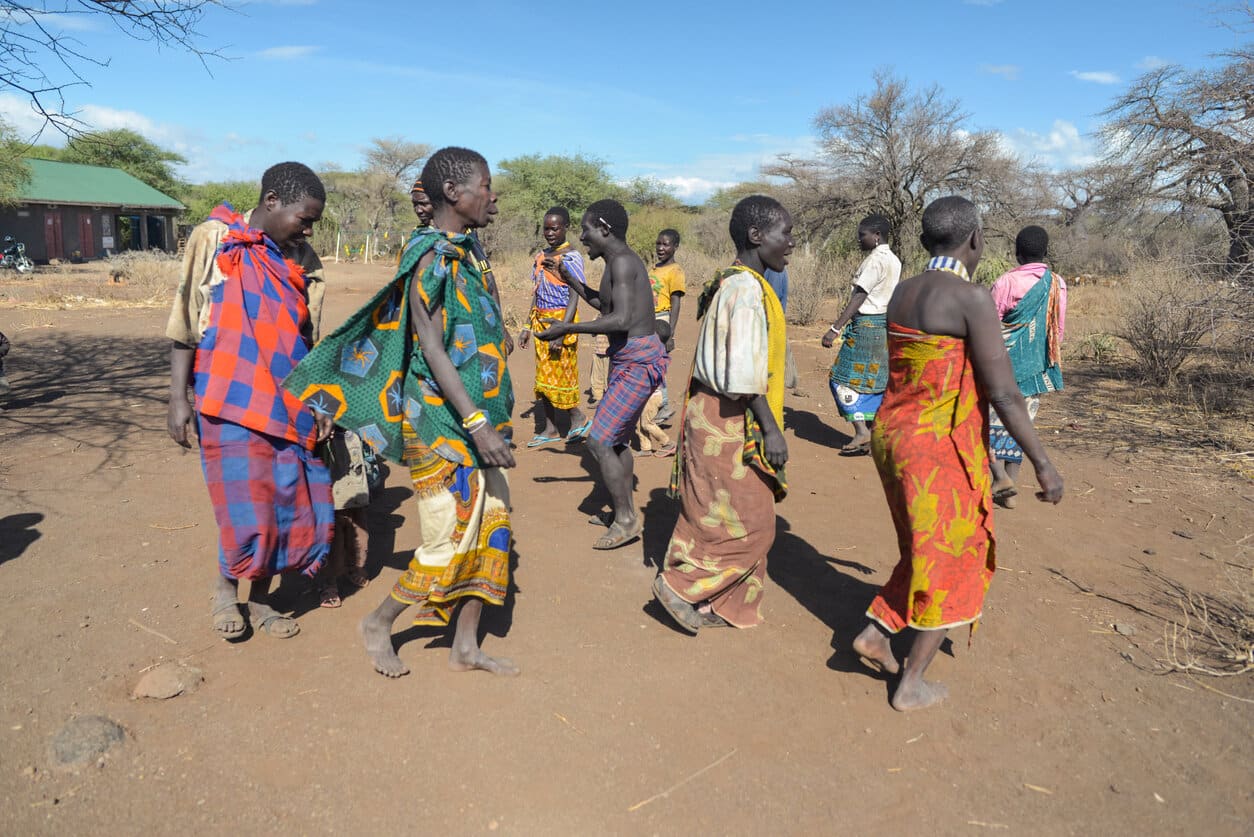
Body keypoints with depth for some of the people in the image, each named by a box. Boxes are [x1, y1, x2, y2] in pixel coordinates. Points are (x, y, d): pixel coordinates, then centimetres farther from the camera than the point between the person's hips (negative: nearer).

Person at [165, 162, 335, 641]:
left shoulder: (302, 260, 10)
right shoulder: (215, 240, -3)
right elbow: (185, 322, -3)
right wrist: (178, 398, -6)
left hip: (289, 405, 5)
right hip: (233, 403, -5)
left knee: (294, 507, 6)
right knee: (248, 510, -6)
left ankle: (259, 599, 24)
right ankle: (225, 588, 22)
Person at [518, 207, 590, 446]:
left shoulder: (571, 257, -10)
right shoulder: (542, 256, 11)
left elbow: (574, 297, -16)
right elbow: (536, 294, 15)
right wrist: (528, 327, 12)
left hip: (561, 320, -7)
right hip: (541, 322, 7)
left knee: (560, 375, -4)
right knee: (543, 377, 8)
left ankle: (579, 419, 16)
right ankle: (550, 429, 16)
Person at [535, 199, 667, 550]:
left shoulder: (621, 261, -16)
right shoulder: (623, 261, 15)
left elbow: (620, 320, -26)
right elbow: (608, 306, 30)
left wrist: (567, 328, -21)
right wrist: (573, 281, 25)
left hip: (637, 362, -11)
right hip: (634, 359, 11)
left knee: (599, 441, -7)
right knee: (617, 440, 17)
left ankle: (626, 520, 2)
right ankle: (627, 514, 28)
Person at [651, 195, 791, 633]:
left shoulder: (730, 283, 13)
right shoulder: (747, 288, -18)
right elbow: (744, 371, -24)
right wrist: (771, 428, -22)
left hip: (718, 414, 10)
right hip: (731, 421, -10)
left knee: (721, 518, 16)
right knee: (749, 525, 0)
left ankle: (725, 604, 27)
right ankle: (679, 584, 10)